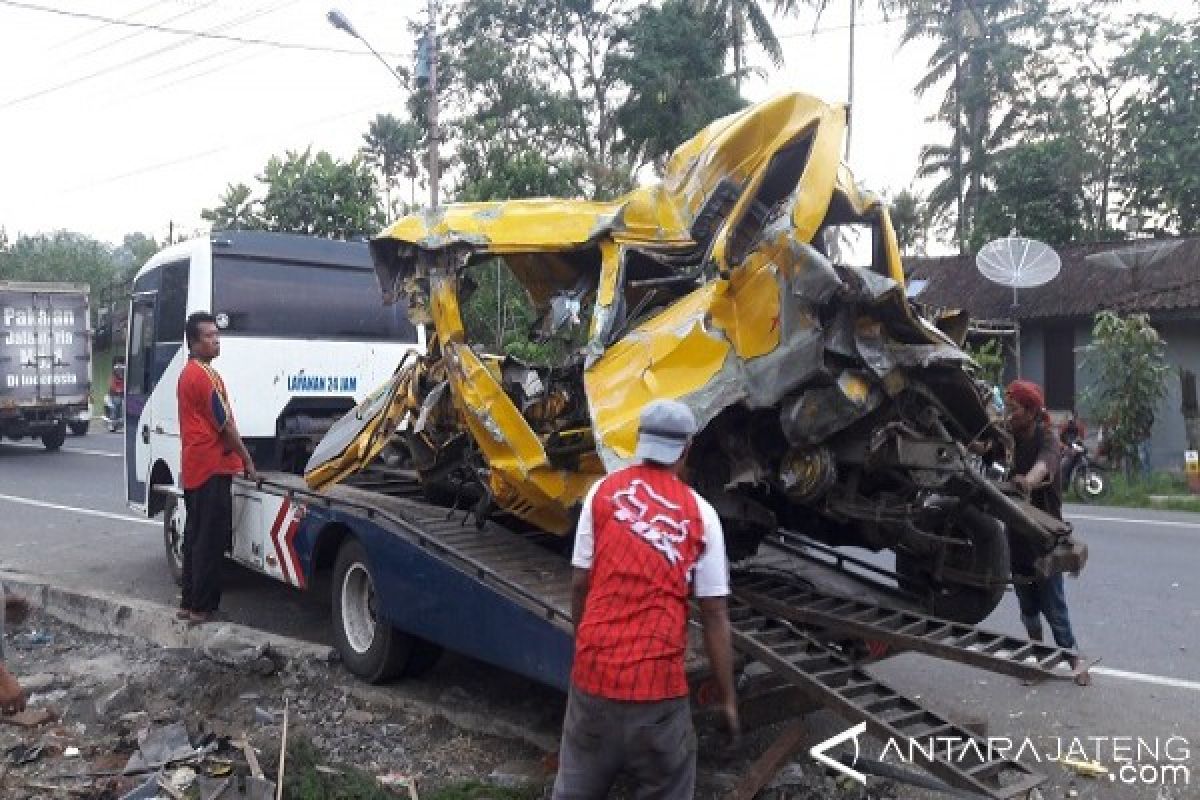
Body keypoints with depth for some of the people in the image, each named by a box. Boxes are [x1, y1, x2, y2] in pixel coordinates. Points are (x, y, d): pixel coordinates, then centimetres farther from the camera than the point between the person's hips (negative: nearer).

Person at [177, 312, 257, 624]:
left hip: (192, 468, 10)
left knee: (195, 535, 14)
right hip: (213, 468, -10)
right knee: (212, 540, -5)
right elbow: (225, 425, -13)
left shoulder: (187, 373, 17)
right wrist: (247, 461, -6)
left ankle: (188, 603, 19)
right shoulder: (205, 375, -14)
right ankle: (202, 607, -1)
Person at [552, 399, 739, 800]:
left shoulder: (603, 491, 2)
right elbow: (715, 616, -1)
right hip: (657, 681, -2)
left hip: (593, 671, 2)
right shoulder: (700, 514, -2)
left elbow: (579, 584, 4)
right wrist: (727, 698, 6)